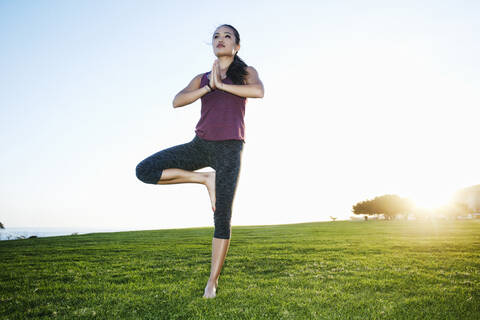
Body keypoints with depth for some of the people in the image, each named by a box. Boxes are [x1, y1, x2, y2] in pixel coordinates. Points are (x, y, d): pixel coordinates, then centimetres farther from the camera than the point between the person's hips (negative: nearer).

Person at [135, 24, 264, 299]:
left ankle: (213, 281, 10)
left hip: (229, 149, -3)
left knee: (222, 217, -4)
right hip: (201, 144, 4)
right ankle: (206, 179, -3)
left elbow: (258, 91, -14)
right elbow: (177, 101, -1)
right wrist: (209, 87, -10)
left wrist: (221, 85, -9)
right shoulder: (202, 79, 17)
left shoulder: (247, 72, 11)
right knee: (144, 170, -12)